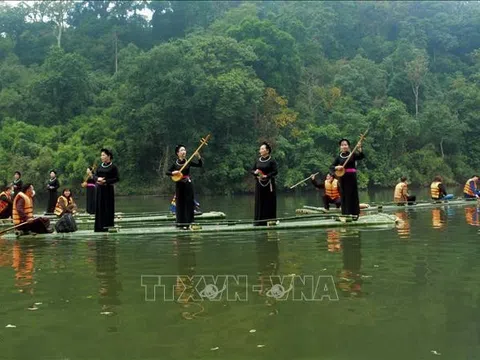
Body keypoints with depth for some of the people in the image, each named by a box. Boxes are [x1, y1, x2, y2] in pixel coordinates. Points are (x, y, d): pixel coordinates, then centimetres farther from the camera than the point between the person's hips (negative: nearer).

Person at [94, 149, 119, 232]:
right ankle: (99, 226, 7)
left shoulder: (113, 167, -4)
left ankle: (106, 225, 1)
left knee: (108, 206, -4)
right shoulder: (100, 166, 13)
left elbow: (117, 178, -9)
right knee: (99, 207, 4)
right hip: (99, 189, 5)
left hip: (108, 189, -5)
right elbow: (94, 176, 9)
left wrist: (105, 181, -16)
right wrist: (98, 179, -14)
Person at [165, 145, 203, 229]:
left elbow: (200, 165, -1)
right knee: (180, 203, 5)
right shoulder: (175, 164, -2)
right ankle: (180, 222, 13)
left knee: (188, 203, -2)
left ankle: (186, 223, 2)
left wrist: (199, 156, -14)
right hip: (179, 185, 0)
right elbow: (167, 172, 2)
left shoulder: (188, 162, 0)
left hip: (188, 184, 0)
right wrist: (173, 173, -17)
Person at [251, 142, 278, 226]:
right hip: (259, 184, 4)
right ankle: (259, 221, 8)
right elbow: (251, 170, 13)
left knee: (269, 202, -2)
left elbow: (275, 171, -11)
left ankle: (269, 220, 3)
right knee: (259, 202, 4)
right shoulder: (258, 160, 10)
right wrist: (255, 172, -9)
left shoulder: (271, 161, -4)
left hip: (269, 184, -4)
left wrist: (266, 176, -23)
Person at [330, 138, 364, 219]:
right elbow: (331, 167, 4)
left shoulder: (352, 155, 2)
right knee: (344, 196, 5)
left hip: (351, 177, -2)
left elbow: (361, 156, -15)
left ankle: (355, 214, 7)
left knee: (353, 195, 0)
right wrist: (337, 167, -16)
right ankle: (345, 214, 11)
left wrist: (359, 148, -31)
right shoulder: (339, 157, 7)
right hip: (342, 178, 2)